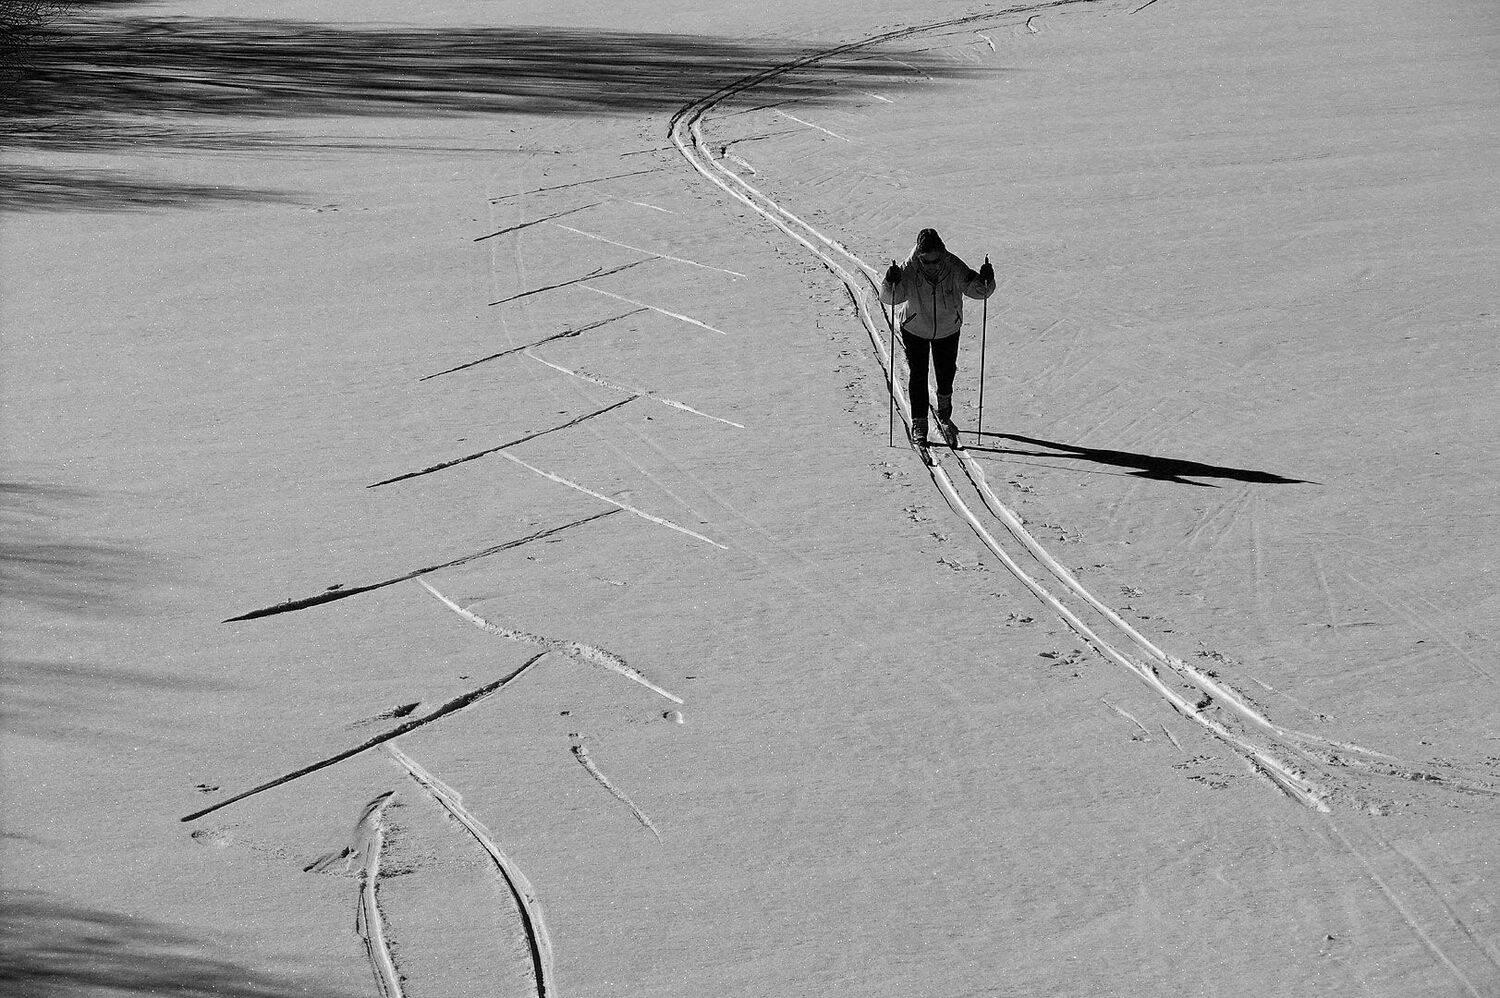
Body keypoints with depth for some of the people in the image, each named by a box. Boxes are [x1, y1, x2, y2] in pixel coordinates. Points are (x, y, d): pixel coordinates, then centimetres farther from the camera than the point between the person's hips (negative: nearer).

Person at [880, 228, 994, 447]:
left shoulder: (954, 268, -27)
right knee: (918, 376, 2)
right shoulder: (909, 271, -30)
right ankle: (919, 424, 18)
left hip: (947, 331, 1)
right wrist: (891, 283, -51)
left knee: (946, 375, 15)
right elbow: (889, 298, -30)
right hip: (915, 330, -1)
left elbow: (978, 291, -22)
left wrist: (986, 281, -44)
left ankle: (944, 416, 42)